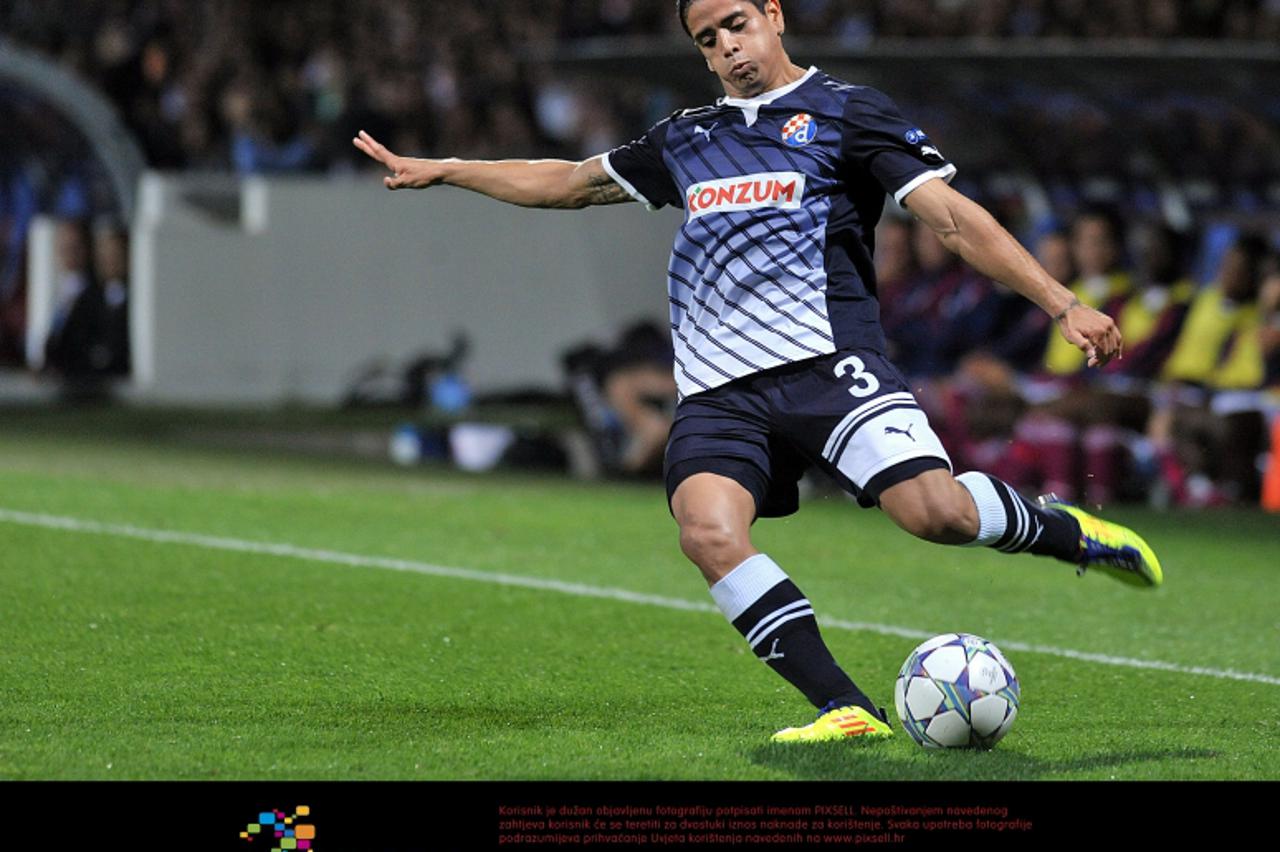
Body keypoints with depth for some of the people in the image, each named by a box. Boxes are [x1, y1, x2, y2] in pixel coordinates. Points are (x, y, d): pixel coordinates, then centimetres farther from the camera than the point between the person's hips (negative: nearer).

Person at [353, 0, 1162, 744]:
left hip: (825, 359, -4)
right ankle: (846, 709, -23)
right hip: (719, 393, 4)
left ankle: (1065, 531, 8)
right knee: (710, 530, -26)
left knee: (937, 511, -25)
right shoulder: (688, 139, 24)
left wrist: (1063, 304, -9)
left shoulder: (845, 111, 8)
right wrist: (438, 170, 35)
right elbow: (570, 182, 36)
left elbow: (954, 217, 1)